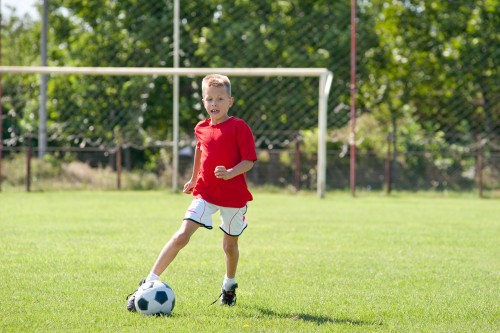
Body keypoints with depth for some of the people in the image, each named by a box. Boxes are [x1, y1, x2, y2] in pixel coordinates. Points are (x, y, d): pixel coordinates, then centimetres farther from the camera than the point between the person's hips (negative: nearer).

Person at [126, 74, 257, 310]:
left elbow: (249, 161, -12)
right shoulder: (202, 129, 5)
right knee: (182, 235, -13)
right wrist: (194, 179, 30)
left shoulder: (239, 127, -10)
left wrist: (230, 173, -29)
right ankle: (149, 284, -14)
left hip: (234, 195, -2)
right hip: (205, 193, 2)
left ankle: (229, 286, 42)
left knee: (230, 244, 13)